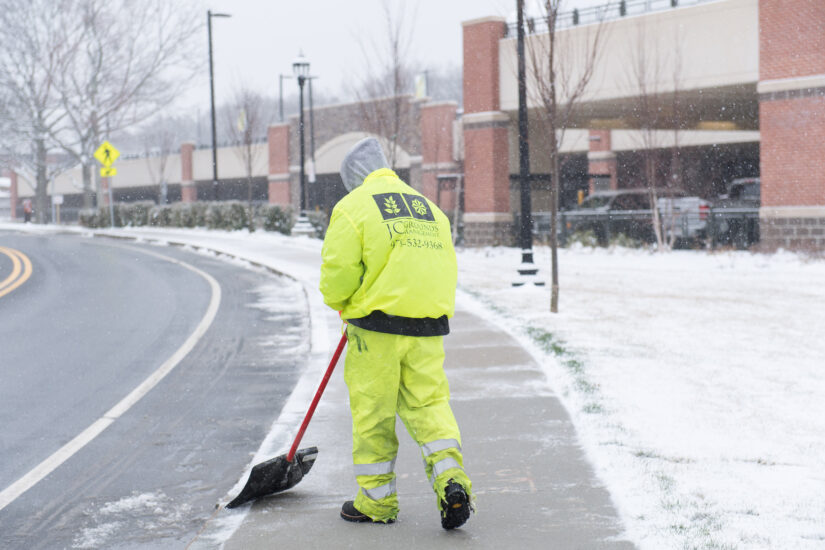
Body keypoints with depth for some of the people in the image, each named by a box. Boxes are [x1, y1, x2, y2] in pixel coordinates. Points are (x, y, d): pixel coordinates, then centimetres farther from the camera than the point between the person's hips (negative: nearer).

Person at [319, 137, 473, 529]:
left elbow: (339, 269, -9)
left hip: (376, 325, -5)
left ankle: (377, 500, 12)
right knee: (429, 402, 8)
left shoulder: (353, 207, -2)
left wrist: (340, 303, 11)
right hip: (428, 328, 5)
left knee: (372, 411, 5)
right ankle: (451, 477, -12)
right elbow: (446, 266, 16)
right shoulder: (428, 207, 18)